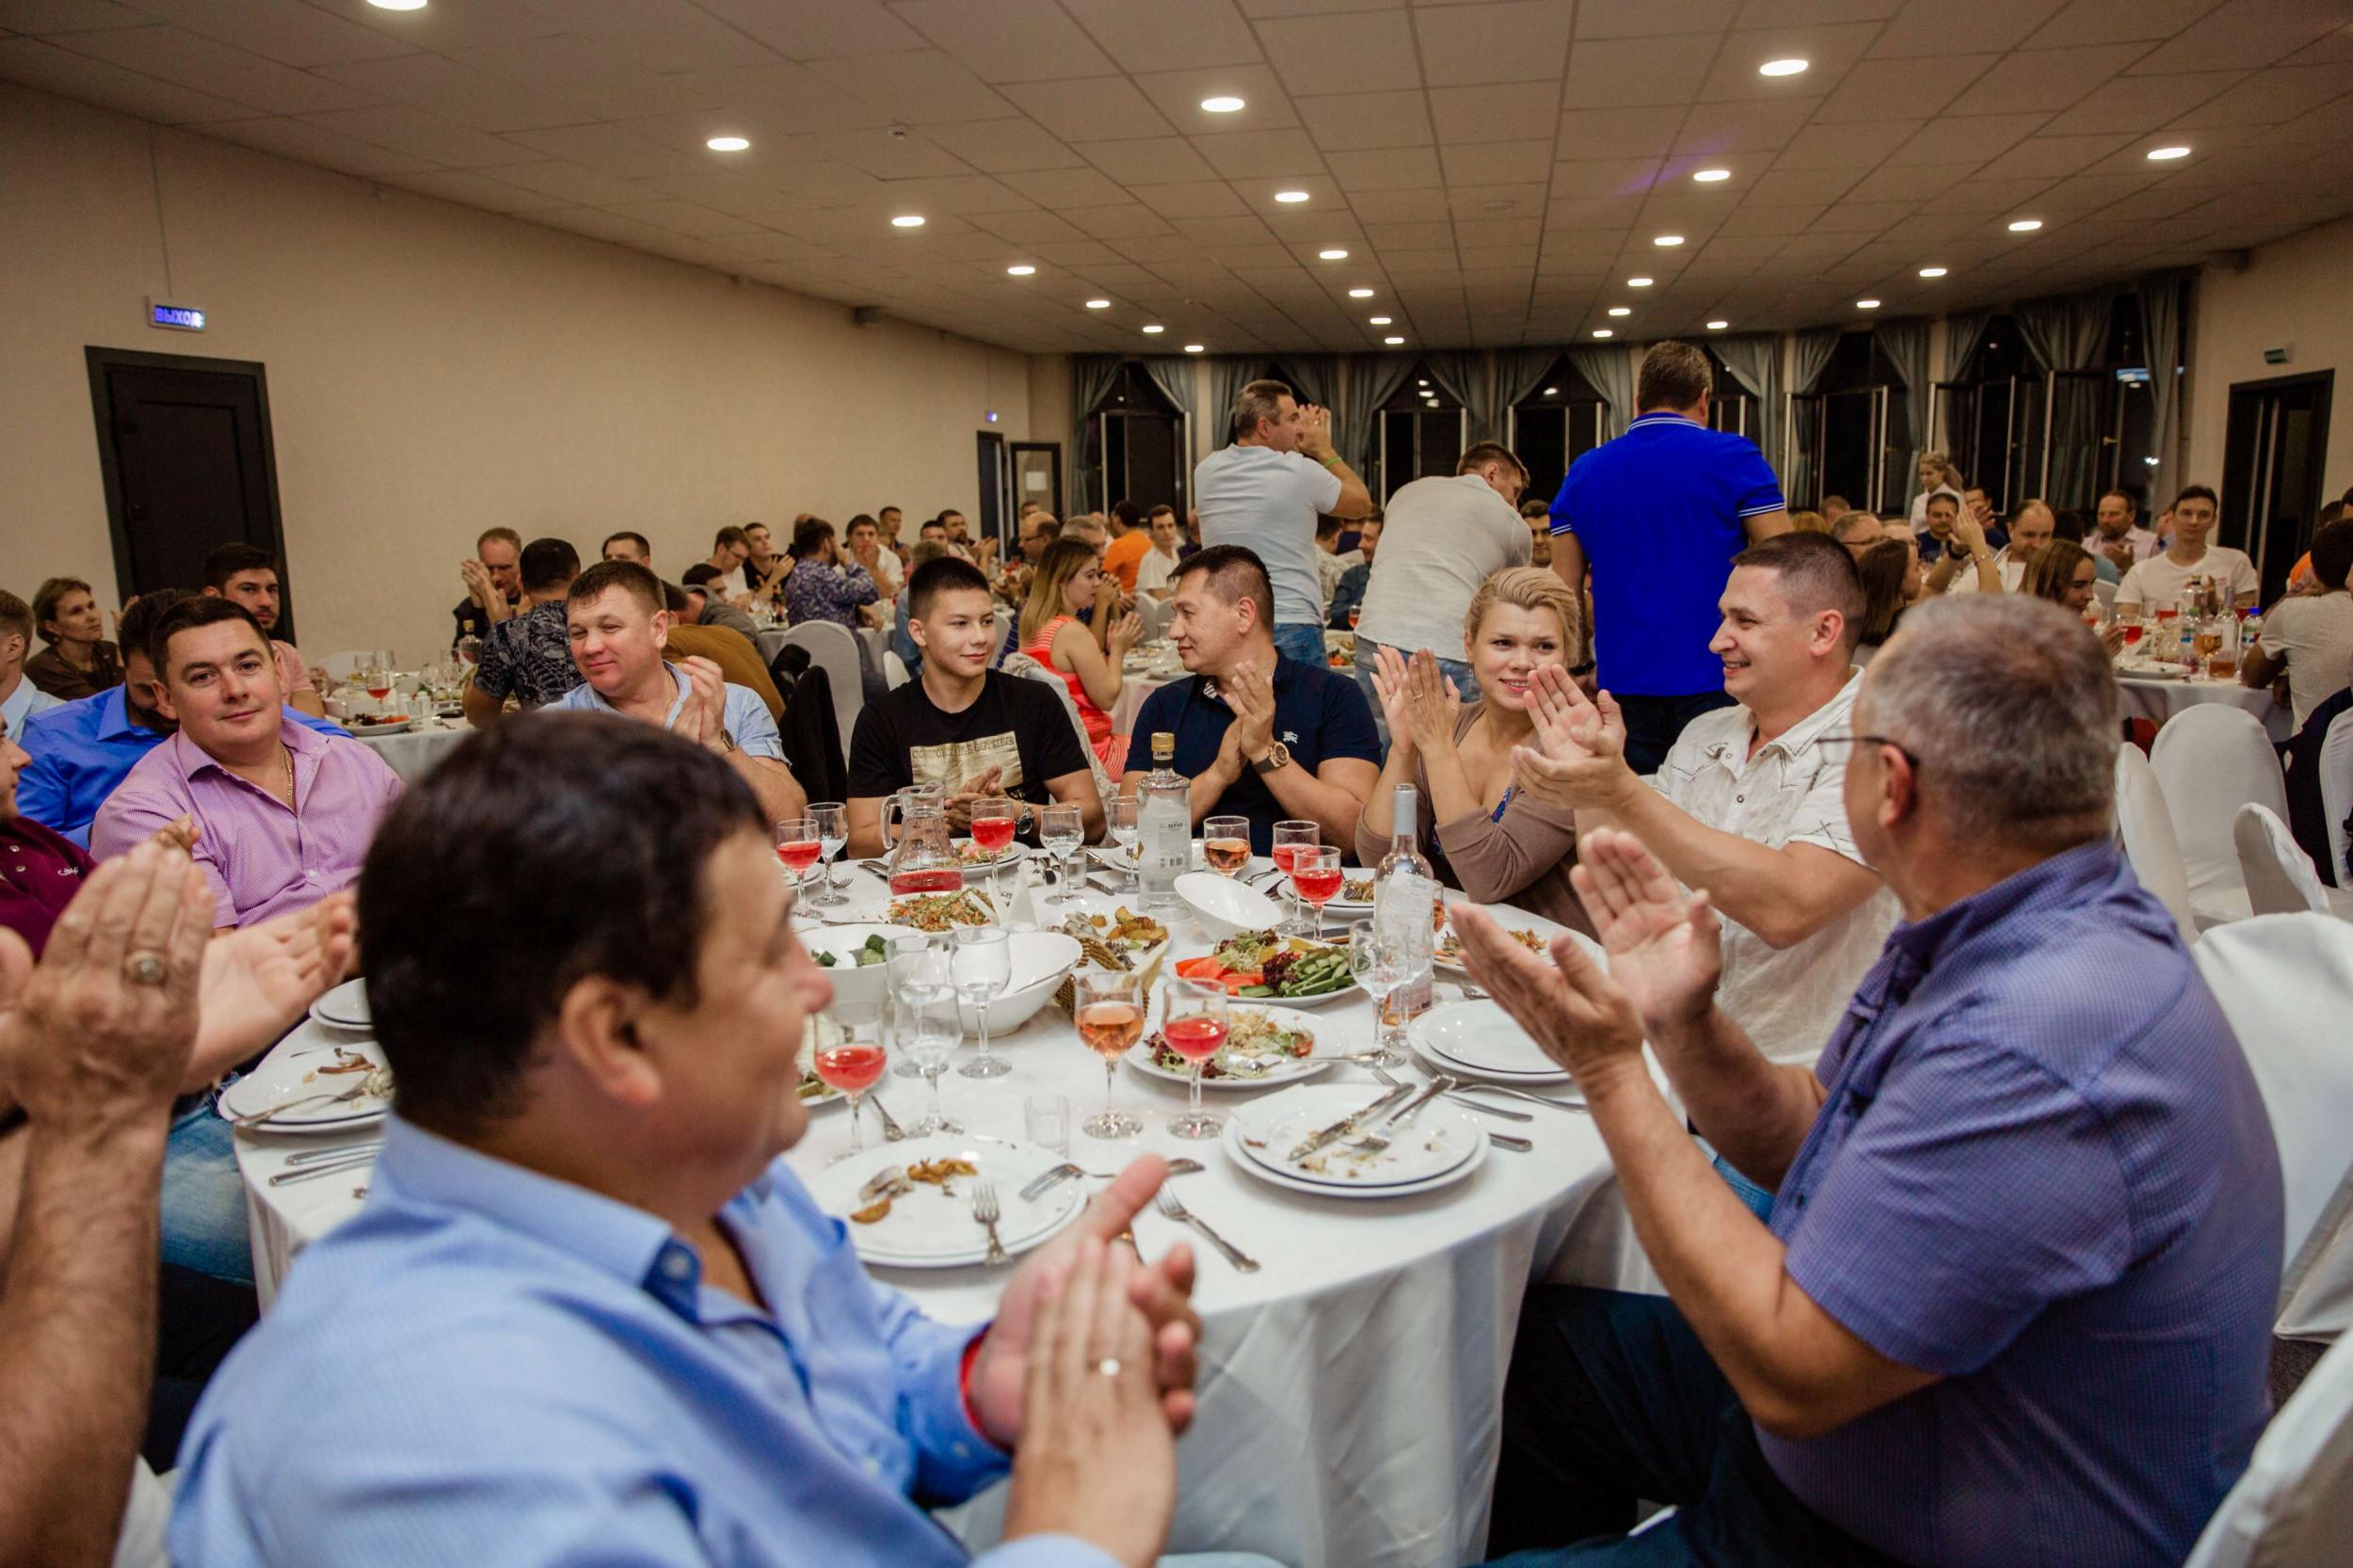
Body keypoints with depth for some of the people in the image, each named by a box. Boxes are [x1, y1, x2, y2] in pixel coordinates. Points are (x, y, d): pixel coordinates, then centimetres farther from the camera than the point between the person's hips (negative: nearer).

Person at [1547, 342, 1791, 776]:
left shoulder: (1585, 471, 7)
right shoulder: (1734, 458, -3)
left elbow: (1565, 590, 7)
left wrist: (1579, 668, 15)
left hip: (1623, 682, 3)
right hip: (1713, 679, -3)